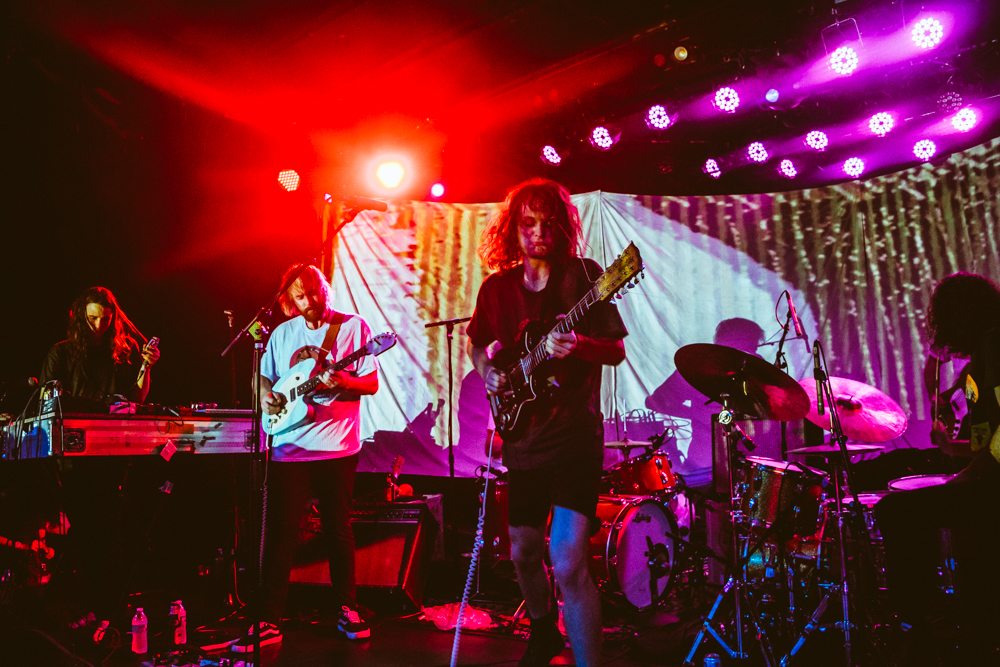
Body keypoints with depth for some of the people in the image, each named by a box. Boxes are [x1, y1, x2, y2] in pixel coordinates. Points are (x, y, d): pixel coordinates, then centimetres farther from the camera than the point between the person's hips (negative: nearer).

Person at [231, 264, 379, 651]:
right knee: (277, 536, 3)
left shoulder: (352, 327, -2)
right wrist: (267, 397, -3)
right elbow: (265, 378, 19)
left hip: (337, 447, -3)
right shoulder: (282, 333, 10)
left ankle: (347, 610, 25)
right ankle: (270, 623, 13)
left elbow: (372, 384, -4)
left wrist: (342, 382, -23)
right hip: (288, 449, 3)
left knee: (338, 532, 8)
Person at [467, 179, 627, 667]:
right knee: (524, 553, 18)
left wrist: (577, 345, -26)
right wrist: (487, 372, 1)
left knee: (568, 561, -16)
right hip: (522, 439, 5)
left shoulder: (583, 274, -5)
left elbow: (616, 350, -6)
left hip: (575, 435, -5)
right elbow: (476, 343, 22)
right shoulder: (496, 287, 7)